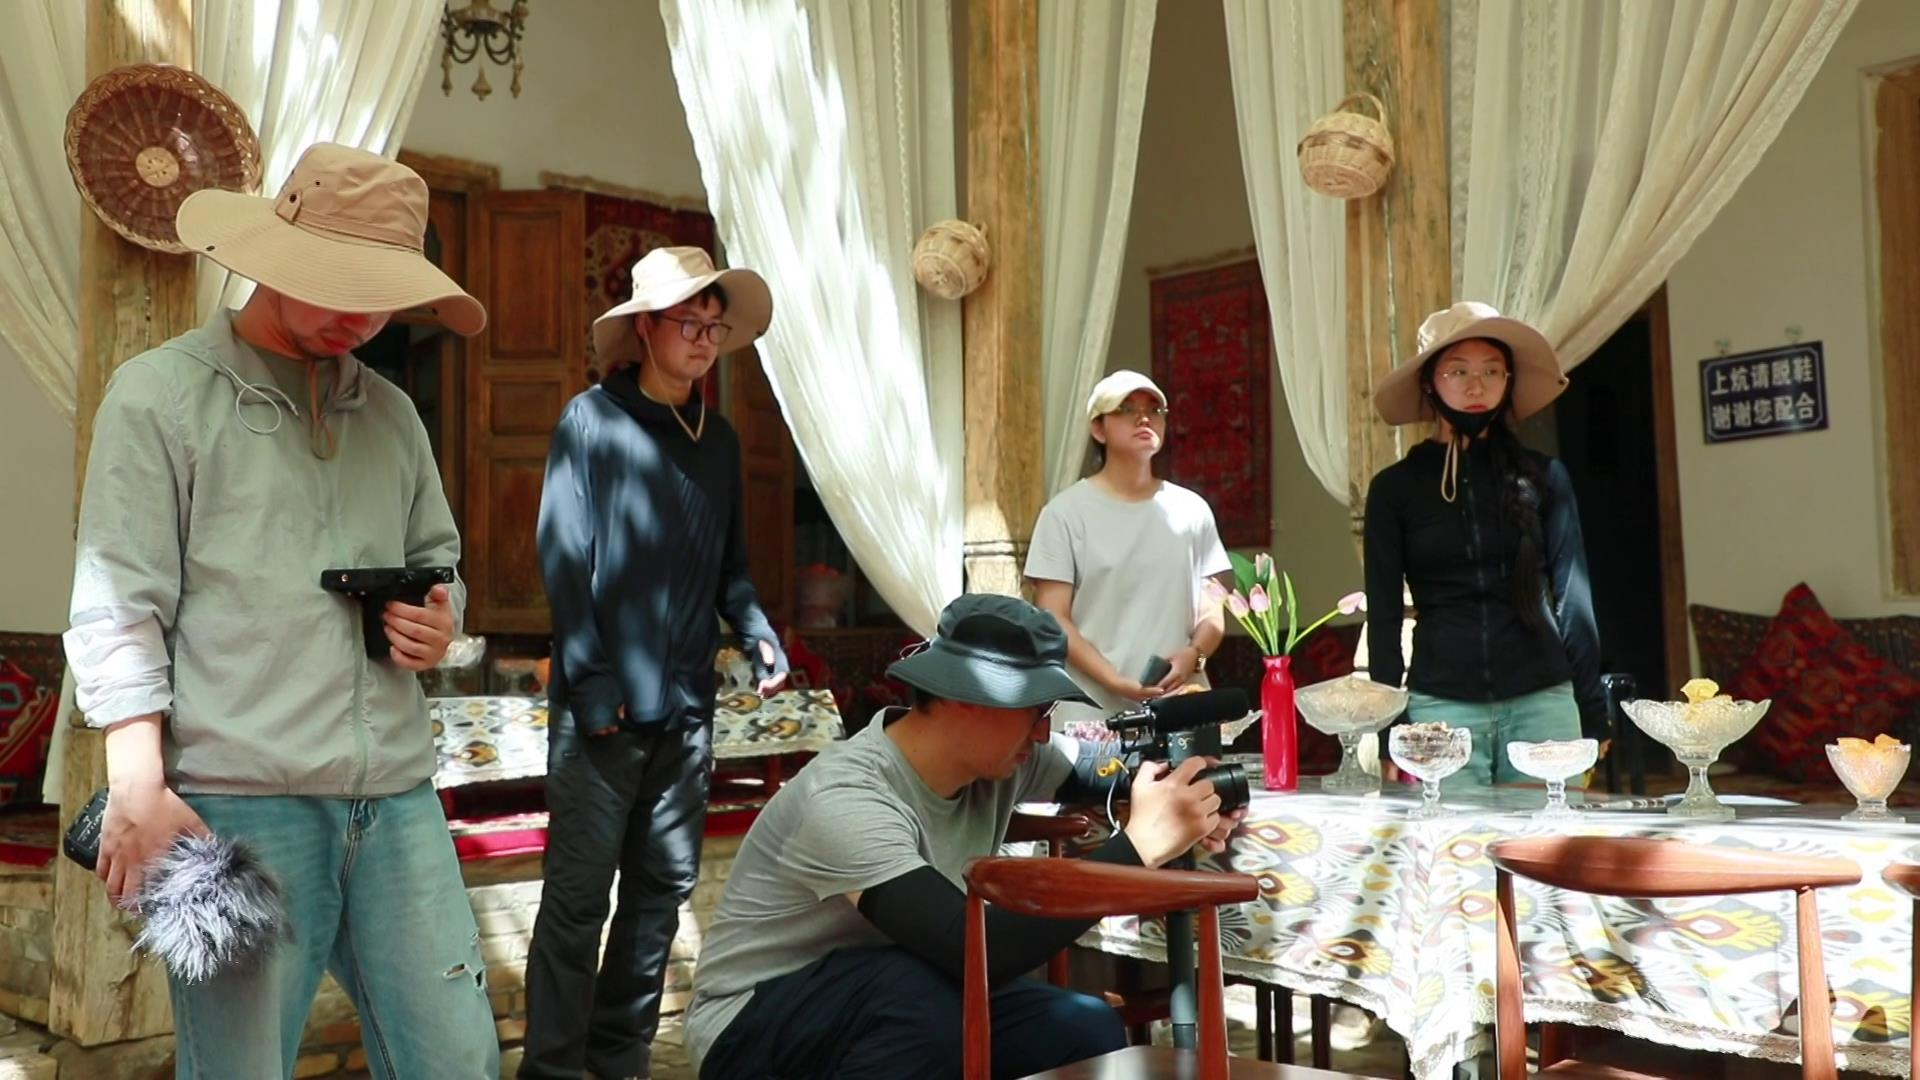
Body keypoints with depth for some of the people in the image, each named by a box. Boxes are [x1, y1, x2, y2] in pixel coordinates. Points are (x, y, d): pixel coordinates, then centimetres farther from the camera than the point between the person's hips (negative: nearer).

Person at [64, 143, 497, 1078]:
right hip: (239, 801, -5)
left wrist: (441, 620, 2)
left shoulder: (391, 413, 17)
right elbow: (118, 610, -4)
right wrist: (140, 789, -10)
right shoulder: (160, 395, 1)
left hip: (397, 797, 5)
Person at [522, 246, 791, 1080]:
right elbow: (561, 554, -9)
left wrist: (757, 633, -2)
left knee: (664, 887, 13)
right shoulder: (592, 419, -5)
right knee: (578, 895, 0)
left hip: (686, 705, 6)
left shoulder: (720, 438, 11)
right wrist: (593, 682, -13)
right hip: (604, 703, -6)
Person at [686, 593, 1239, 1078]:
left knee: (1091, 1032, -12)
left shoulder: (999, 755, -11)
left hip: (906, 1004, 7)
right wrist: (1142, 842, -38)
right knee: (920, 993, -36)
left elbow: (1100, 768, 6)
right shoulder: (847, 801, -33)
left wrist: (1180, 788, -18)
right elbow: (983, 953, -41)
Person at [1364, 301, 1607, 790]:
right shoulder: (1395, 487, 4)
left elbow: (1573, 597, 7)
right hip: (1440, 705, -1)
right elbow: (1383, 614, 4)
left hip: (1543, 701, 1)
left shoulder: (1543, 476, 6)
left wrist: (1594, 714, 3)